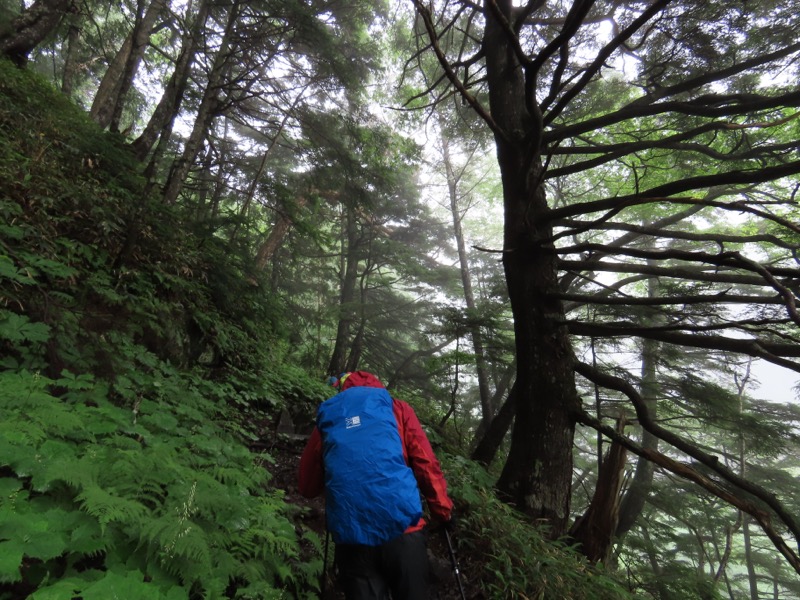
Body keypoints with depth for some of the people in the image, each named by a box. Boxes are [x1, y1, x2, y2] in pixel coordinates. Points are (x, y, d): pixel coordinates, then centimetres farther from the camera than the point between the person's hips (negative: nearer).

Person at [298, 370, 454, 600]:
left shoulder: (326, 416, 14)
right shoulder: (396, 408, 9)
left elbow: (307, 487, 18)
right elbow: (426, 465, 1)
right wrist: (444, 511, 12)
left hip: (352, 539, 1)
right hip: (402, 530, -1)